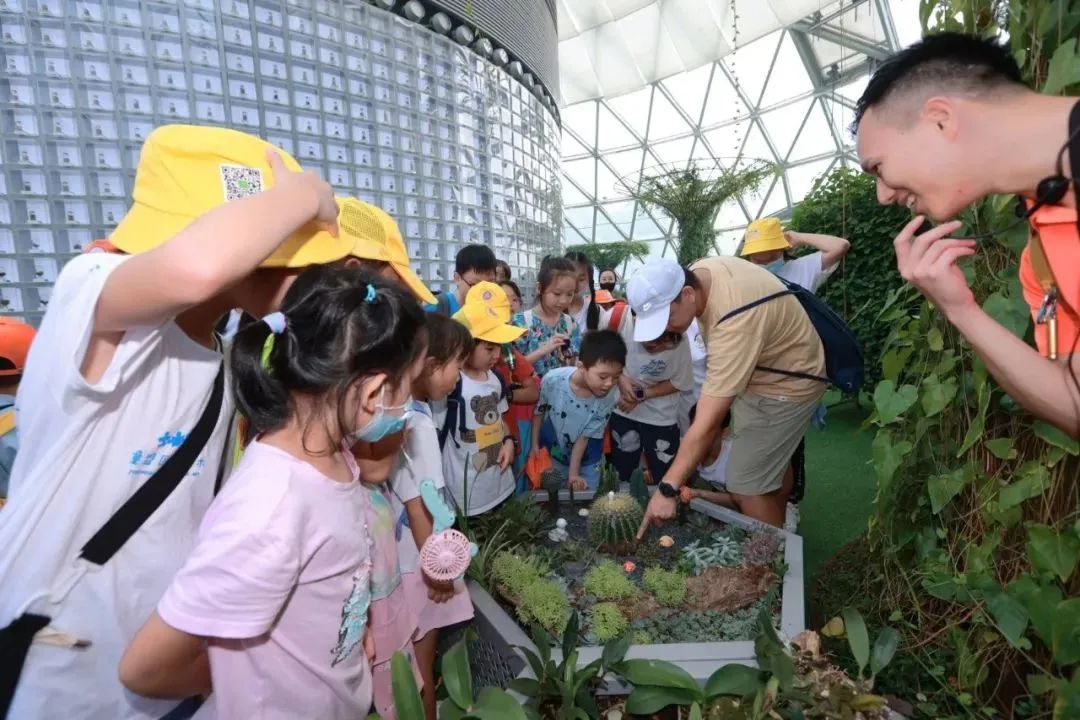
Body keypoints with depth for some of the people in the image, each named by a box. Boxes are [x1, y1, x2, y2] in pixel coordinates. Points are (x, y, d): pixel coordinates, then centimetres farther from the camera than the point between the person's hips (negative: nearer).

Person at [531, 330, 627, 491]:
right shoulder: (552, 380, -31)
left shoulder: (610, 396, -30)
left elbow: (585, 436, -19)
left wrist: (574, 473, -17)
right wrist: (535, 444, -2)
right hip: (552, 453, 0)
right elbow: (539, 411, -9)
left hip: (586, 460, 0)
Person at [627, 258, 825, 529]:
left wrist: (667, 489, -37)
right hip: (753, 372, 9)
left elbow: (706, 422, -41)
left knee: (745, 487, -9)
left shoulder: (735, 322, -41)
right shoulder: (696, 273, -14)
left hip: (786, 383, -8)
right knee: (771, 466, 22)